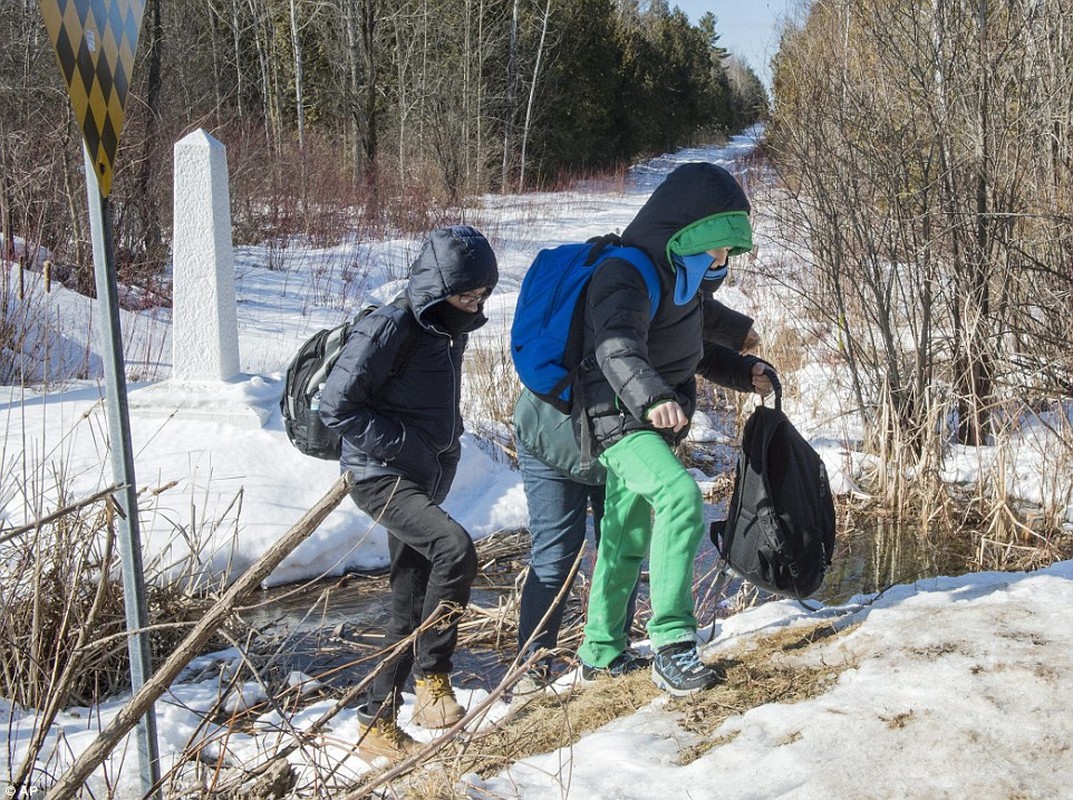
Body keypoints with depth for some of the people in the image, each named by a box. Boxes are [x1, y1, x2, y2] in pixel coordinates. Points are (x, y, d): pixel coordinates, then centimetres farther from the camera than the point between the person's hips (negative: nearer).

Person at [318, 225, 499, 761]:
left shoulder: (451, 330, 8)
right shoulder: (389, 329, -18)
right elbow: (336, 406, -20)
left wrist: (446, 454, 10)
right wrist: (406, 447, -20)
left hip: (422, 481, 9)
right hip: (381, 477, -9)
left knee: (410, 607, 10)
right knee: (455, 548, -30)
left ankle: (377, 723, 21)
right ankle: (432, 678, -13)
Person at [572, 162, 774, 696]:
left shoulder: (677, 278, 11)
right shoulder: (628, 275, -21)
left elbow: (691, 352, 26)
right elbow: (617, 348, -41)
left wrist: (745, 371, 11)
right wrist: (652, 395, -59)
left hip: (649, 426, 10)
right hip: (617, 419, -10)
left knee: (627, 543, 20)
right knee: (680, 494, -32)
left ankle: (602, 649, 37)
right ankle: (671, 645, -32)